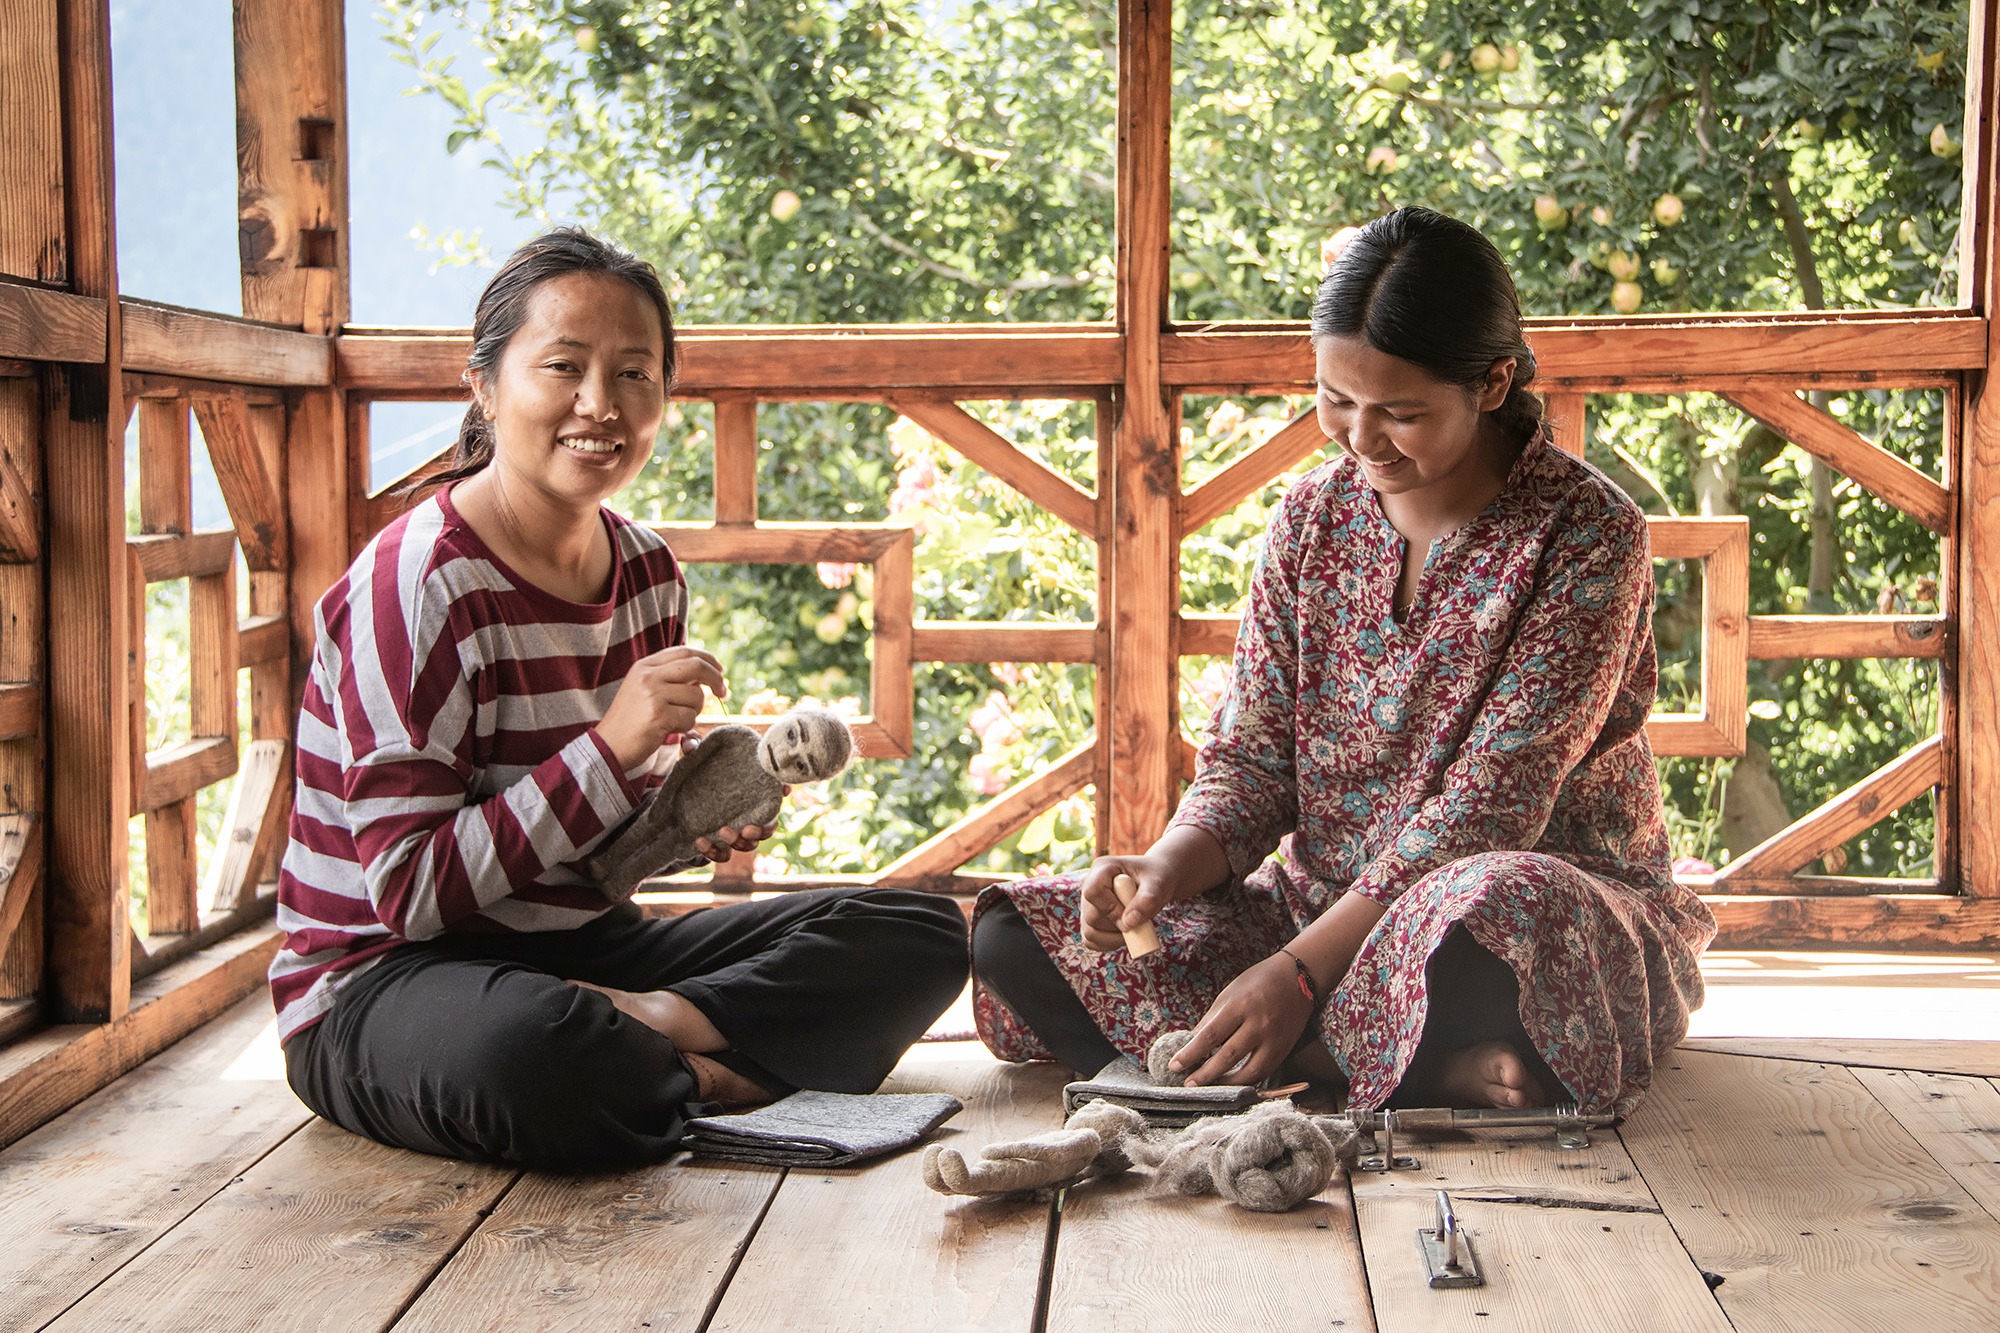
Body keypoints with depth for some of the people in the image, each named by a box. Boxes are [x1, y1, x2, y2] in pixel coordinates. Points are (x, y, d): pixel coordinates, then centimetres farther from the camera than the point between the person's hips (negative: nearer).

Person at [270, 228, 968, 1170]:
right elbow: (409, 893, -21)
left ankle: (650, 1023, -17)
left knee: (921, 934, -1)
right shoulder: (419, 583, -18)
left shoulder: (647, 571, 6)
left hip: (584, 950, 8)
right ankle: (702, 1071, -14)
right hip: (382, 979, -8)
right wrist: (607, 750, -27)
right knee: (529, 1053, -44)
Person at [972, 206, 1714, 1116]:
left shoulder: (1586, 532, -12)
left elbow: (1490, 804, -19)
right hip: (1322, 902, 7)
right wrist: (1169, 867, -18)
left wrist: (1302, 969, -24)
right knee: (1015, 937, -12)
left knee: (1484, 917, -45)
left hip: (1558, 895, -6)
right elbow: (1253, 752, 4)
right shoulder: (1312, 518, 6)